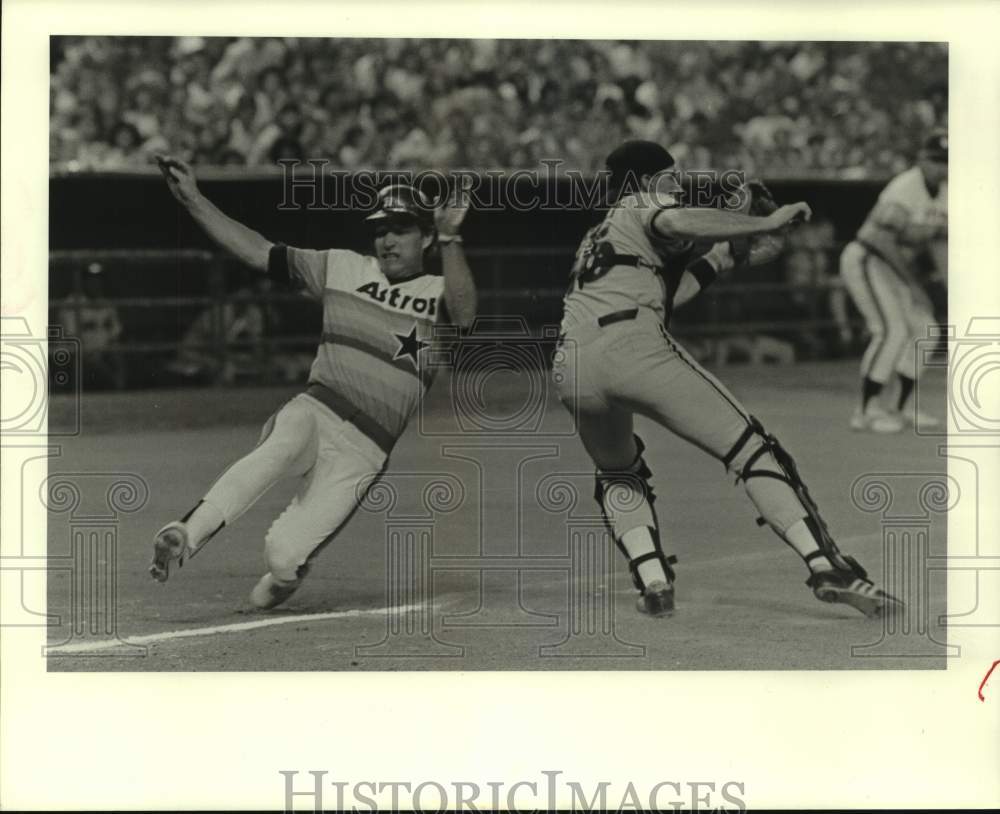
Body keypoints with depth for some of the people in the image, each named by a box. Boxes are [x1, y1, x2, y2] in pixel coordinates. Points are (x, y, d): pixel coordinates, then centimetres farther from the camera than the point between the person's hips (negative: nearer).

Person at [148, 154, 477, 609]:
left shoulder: (439, 293, 6)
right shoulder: (343, 269, 14)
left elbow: (464, 315, -19)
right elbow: (260, 253, 11)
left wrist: (449, 240, -31)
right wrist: (193, 200, 3)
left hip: (363, 451, -1)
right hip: (313, 412, 1)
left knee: (283, 558, -15)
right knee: (282, 445, -38)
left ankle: (285, 573, 22)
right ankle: (185, 533, -45)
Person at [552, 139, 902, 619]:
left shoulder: (595, 238, 38)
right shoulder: (641, 209, 18)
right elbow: (676, 223, -7)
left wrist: (726, 255, 33)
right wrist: (766, 223, -3)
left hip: (570, 368, 6)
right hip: (632, 347, -6)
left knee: (618, 473, 30)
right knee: (750, 449, -5)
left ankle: (652, 582, 9)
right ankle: (826, 566, -17)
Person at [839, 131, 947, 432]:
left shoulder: (944, 194, 3)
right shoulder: (904, 190, -25)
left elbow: (937, 241, 9)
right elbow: (883, 240, -29)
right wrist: (912, 283, -25)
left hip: (899, 264, 9)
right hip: (866, 260, -9)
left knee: (924, 329, 4)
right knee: (892, 330, -20)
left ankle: (900, 408, 15)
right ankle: (866, 410, -13)